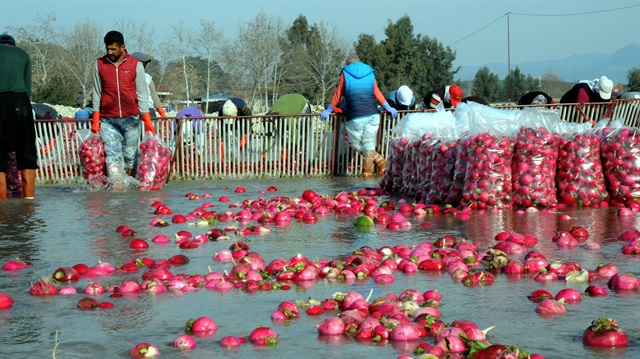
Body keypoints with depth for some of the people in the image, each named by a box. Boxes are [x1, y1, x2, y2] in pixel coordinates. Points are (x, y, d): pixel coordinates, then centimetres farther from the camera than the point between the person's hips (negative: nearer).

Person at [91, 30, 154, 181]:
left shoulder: (136, 65, 2)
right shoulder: (100, 64, 6)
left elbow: (142, 94, 4)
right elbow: (97, 92, 10)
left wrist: (147, 120, -1)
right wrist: (95, 120, 5)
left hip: (131, 118, 0)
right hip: (108, 120, 0)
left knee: (129, 155, 4)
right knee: (112, 154, -12)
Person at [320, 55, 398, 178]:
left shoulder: (345, 74, 8)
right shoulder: (370, 74, 14)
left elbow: (337, 95, 10)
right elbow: (377, 94, 13)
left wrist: (328, 110, 19)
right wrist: (388, 108, 21)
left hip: (356, 117, -3)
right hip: (372, 114, 3)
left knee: (355, 142, 5)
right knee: (369, 143, 8)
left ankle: (378, 159, -14)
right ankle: (367, 170, -7)